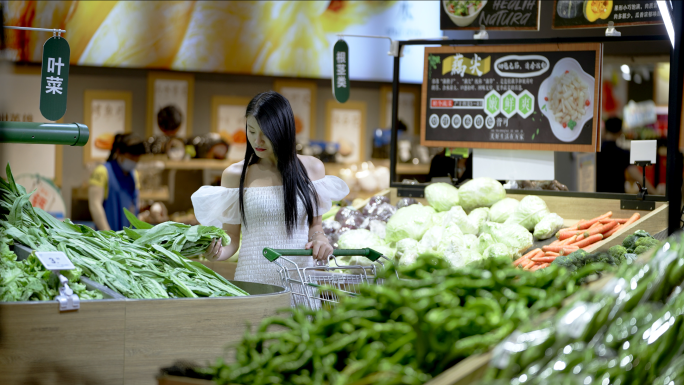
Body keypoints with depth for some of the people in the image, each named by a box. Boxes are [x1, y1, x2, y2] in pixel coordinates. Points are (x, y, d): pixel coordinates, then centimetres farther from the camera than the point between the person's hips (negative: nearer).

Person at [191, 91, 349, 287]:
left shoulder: (311, 168, 11)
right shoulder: (235, 175, 6)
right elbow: (231, 239, 8)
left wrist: (319, 237, -2)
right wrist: (216, 252, -13)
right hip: (253, 280, -1)